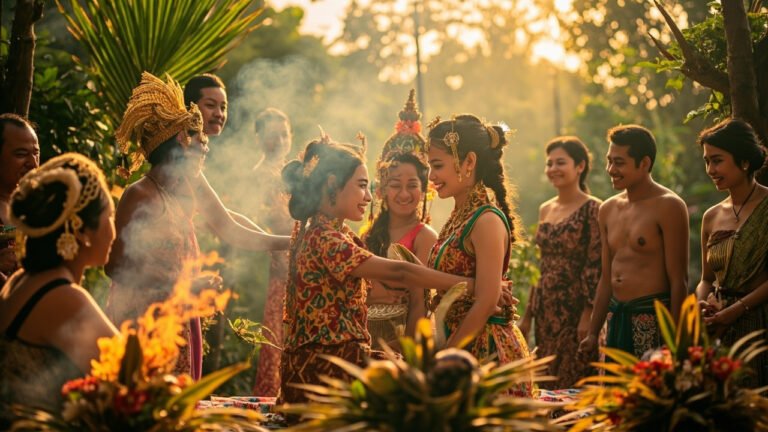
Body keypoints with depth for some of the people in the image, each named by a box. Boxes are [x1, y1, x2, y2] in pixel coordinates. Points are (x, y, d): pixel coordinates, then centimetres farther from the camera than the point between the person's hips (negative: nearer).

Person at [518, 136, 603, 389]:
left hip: (576, 311, -7)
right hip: (546, 311, 7)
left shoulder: (592, 209, -8)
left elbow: (596, 267, -13)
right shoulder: (545, 210, 13)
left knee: (575, 385, -4)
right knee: (545, 384, 10)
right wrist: (528, 314, 16)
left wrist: (588, 315, -19)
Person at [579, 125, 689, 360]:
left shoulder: (668, 206, -7)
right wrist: (593, 333, 15)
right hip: (617, 319, 7)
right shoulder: (608, 210, 14)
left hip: (653, 318, -7)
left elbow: (678, 281, -11)